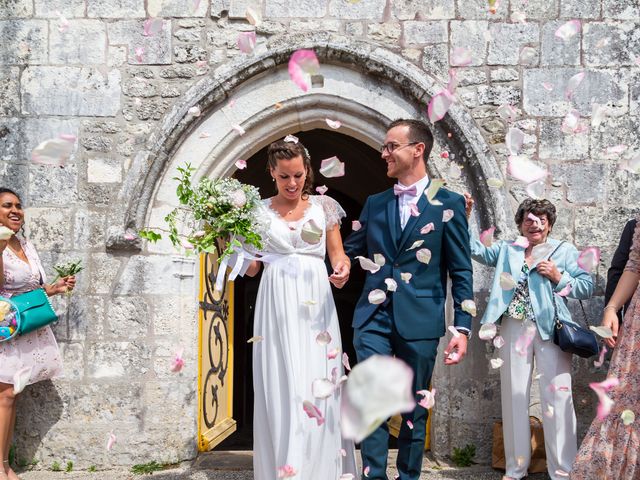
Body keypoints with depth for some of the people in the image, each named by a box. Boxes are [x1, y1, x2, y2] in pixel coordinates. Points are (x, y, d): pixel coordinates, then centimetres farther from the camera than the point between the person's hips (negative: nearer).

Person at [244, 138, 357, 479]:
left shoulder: (323, 206, 9)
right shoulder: (260, 211, 7)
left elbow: (337, 253, 7)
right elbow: (251, 267, 8)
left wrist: (343, 267, -14)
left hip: (316, 305, 1)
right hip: (277, 306, 0)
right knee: (281, 387, -3)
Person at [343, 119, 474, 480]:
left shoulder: (448, 203, 1)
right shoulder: (375, 204, 11)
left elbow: (461, 271, 0)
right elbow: (348, 253, 16)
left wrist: (463, 328, -5)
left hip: (419, 320, -2)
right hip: (373, 318, 2)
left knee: (414, 408, 10)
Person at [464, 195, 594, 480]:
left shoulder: (565, 251, 8)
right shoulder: (507, 250, 17)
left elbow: (587, 287, 4)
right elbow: (478, 250, 9)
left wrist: (559, 277, -11)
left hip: (550, 330, -3)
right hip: (514, 330, 3)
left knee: (557, 398, -6)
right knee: (514, 396, 6)